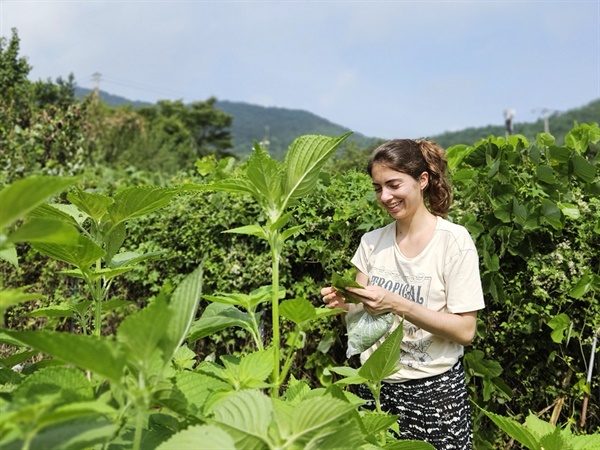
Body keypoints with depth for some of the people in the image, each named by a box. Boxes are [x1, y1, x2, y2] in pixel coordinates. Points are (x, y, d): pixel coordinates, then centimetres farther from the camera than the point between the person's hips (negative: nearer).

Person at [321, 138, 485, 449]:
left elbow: (465, 331, -14)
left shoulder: (453, 240, -12)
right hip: (374, 387, 4)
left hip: (434, 389, -3)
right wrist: (345, 305, -18)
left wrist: (398, 305, -26)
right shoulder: (372, 242, 1)